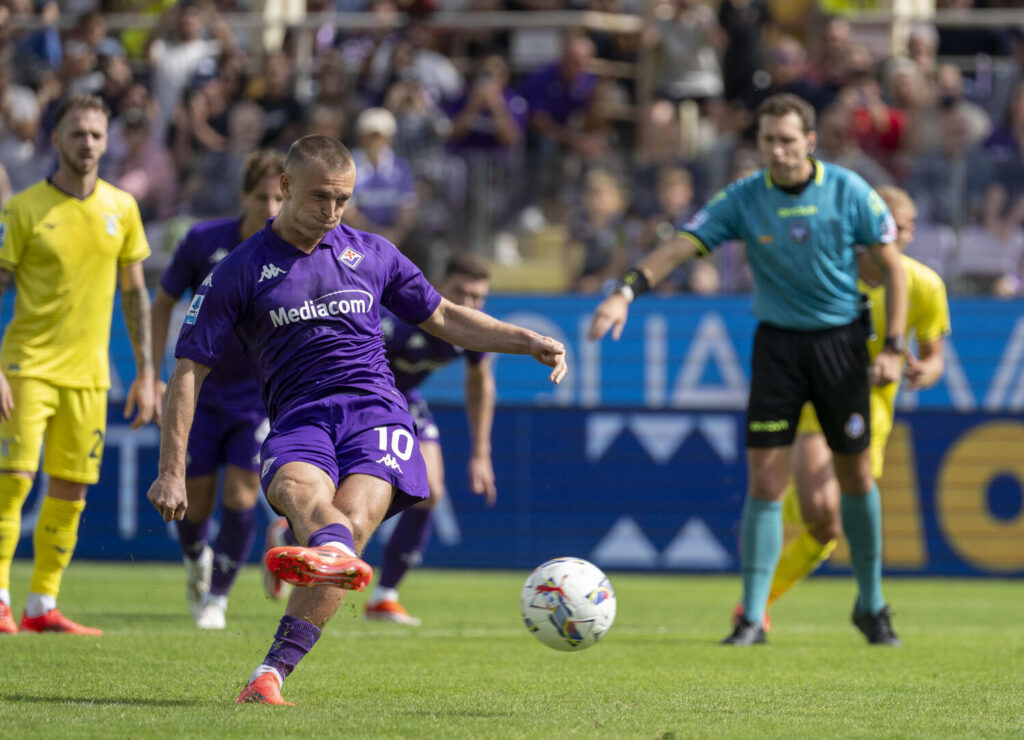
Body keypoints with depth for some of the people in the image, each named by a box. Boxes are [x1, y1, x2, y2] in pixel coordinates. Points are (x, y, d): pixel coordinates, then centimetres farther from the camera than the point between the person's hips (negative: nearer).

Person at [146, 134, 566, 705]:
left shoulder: (371, 254, 18)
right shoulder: (241, 273, 8)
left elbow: (443, 318, 30)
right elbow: (190, 372, 7)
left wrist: (527, 342, 17)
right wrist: (173, 472, 0)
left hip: (375, 410, 1)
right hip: (299, 420, -1)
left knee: (353, 519, -29)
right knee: (300, 489, -38)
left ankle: (274, 670, -40)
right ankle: (335, 553, -74)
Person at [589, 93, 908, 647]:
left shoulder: (849, 192, -8)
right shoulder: (742, 200, -8)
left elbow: (892, 266, -1)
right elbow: (681, 245, -15)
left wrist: (893, 347, -7)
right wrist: (627, 291, -31)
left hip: (840, 339, 0)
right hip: (777, 342, 0)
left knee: (856, 476, 8)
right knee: (765, 482, -8)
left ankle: (871, 605, 25)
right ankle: (752, 617, -3)